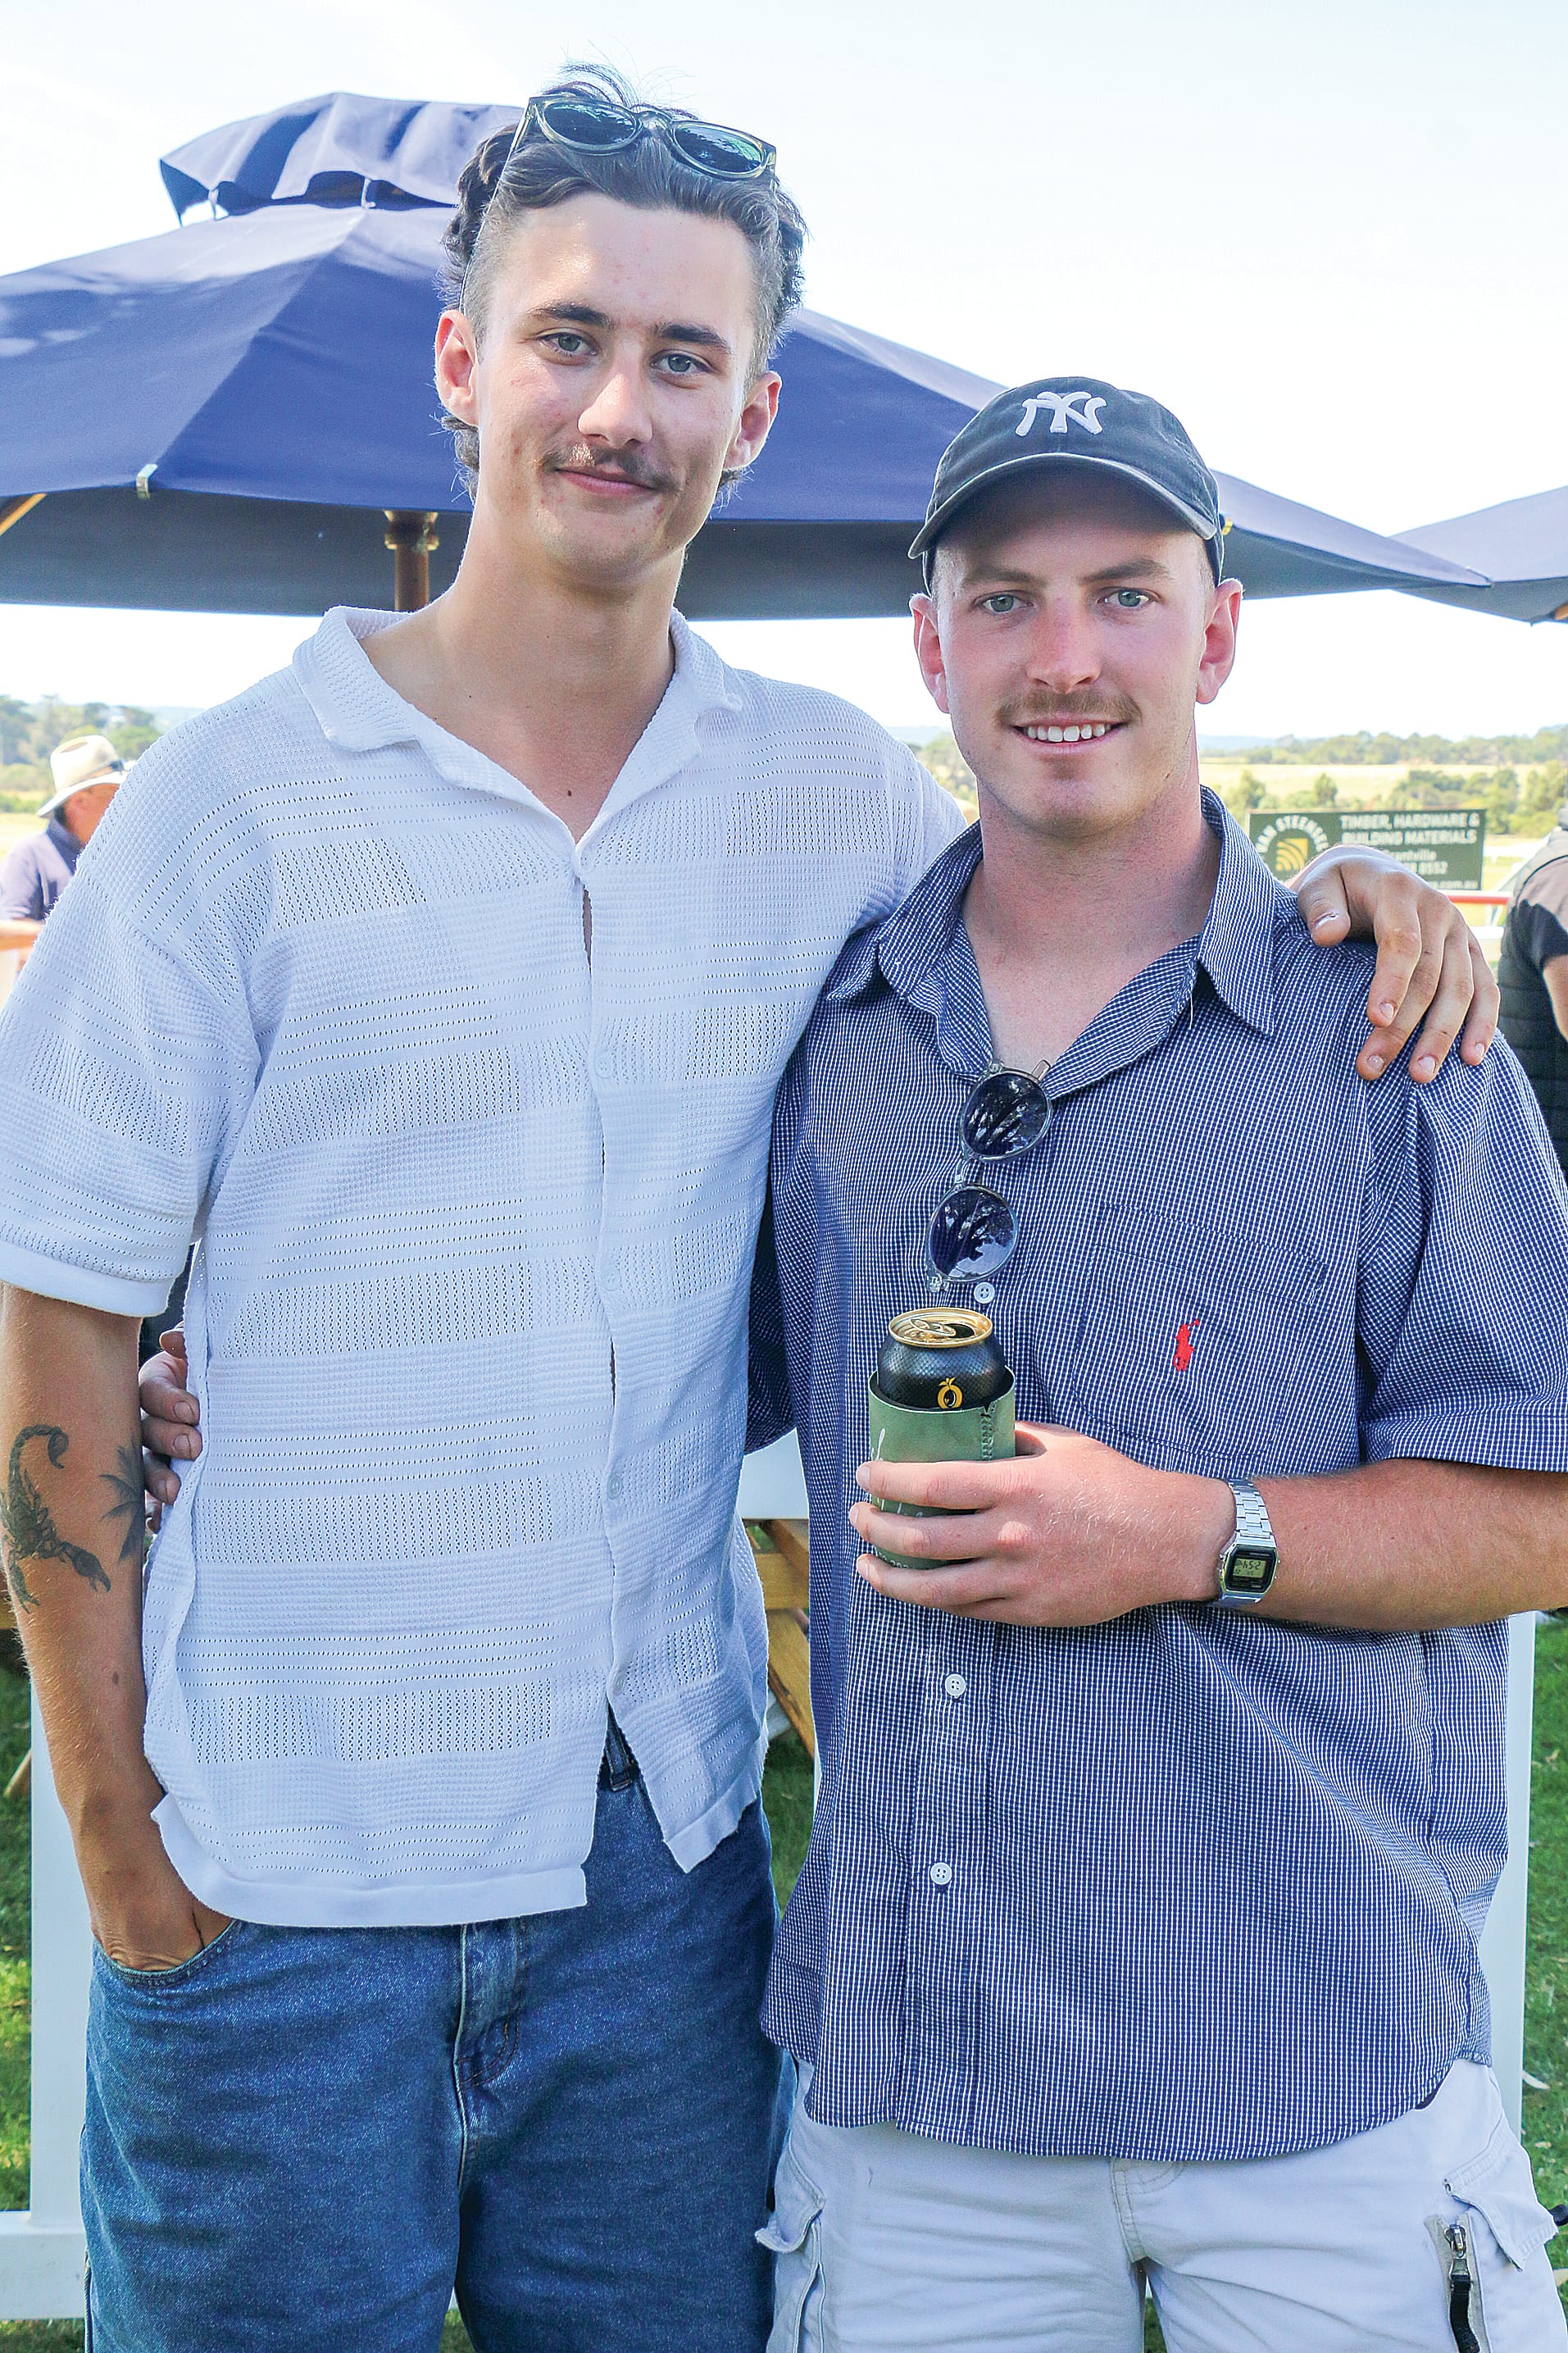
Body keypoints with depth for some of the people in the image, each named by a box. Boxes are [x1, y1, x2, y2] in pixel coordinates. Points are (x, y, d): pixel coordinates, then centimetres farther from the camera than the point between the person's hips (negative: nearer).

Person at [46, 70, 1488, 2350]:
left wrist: (1324, 884, -3)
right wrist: (119, 1840, -6)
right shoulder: (242, 798, -6)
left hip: (665, 1843, 3)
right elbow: (58, 1329, -5)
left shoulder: (823, 789, 3)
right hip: (286, 1885, -2)